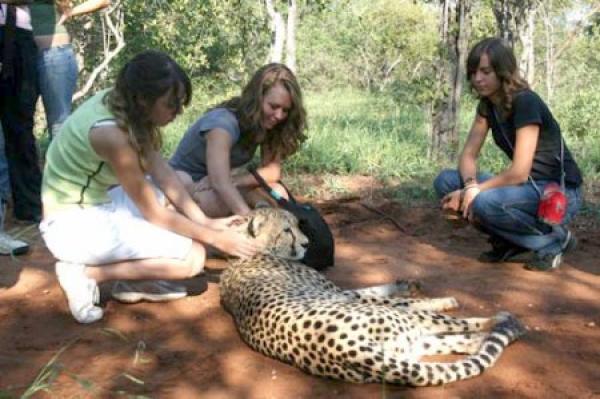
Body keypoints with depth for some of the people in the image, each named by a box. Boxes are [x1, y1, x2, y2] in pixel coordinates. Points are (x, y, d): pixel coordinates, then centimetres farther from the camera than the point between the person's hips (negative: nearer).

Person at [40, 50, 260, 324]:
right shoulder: (112, 134, -27)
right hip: (73, 225, -9)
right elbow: (153, 214, -19)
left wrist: (205, 222, -5)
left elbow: (161, 170, 1)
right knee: (193, 255, -12)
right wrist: (215, 238, -11)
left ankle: (134, 281, 11)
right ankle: (85, 274, -5)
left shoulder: (121, 105, -3)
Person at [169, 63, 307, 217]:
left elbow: (273, 171, -17)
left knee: (277, 194, -20)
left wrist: (234, 181, -33)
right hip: (186, 181, -6)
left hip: (222, 184, 6)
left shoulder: (267, 124, -9)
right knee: (221, 202, -39)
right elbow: (220, 183, -45)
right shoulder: (223, 123, -31)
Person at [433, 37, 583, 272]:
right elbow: (468, 154, -3)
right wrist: (470, 186, -24)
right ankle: (509, 241, 5)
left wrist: (474, 192, -19)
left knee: (485, 202, -35)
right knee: (446, 182, -8)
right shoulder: (487, 104, 2)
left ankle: (554, 239, -7)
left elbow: (519, 172, -26)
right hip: (525, 188, 8)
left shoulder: (526, 102, -22)